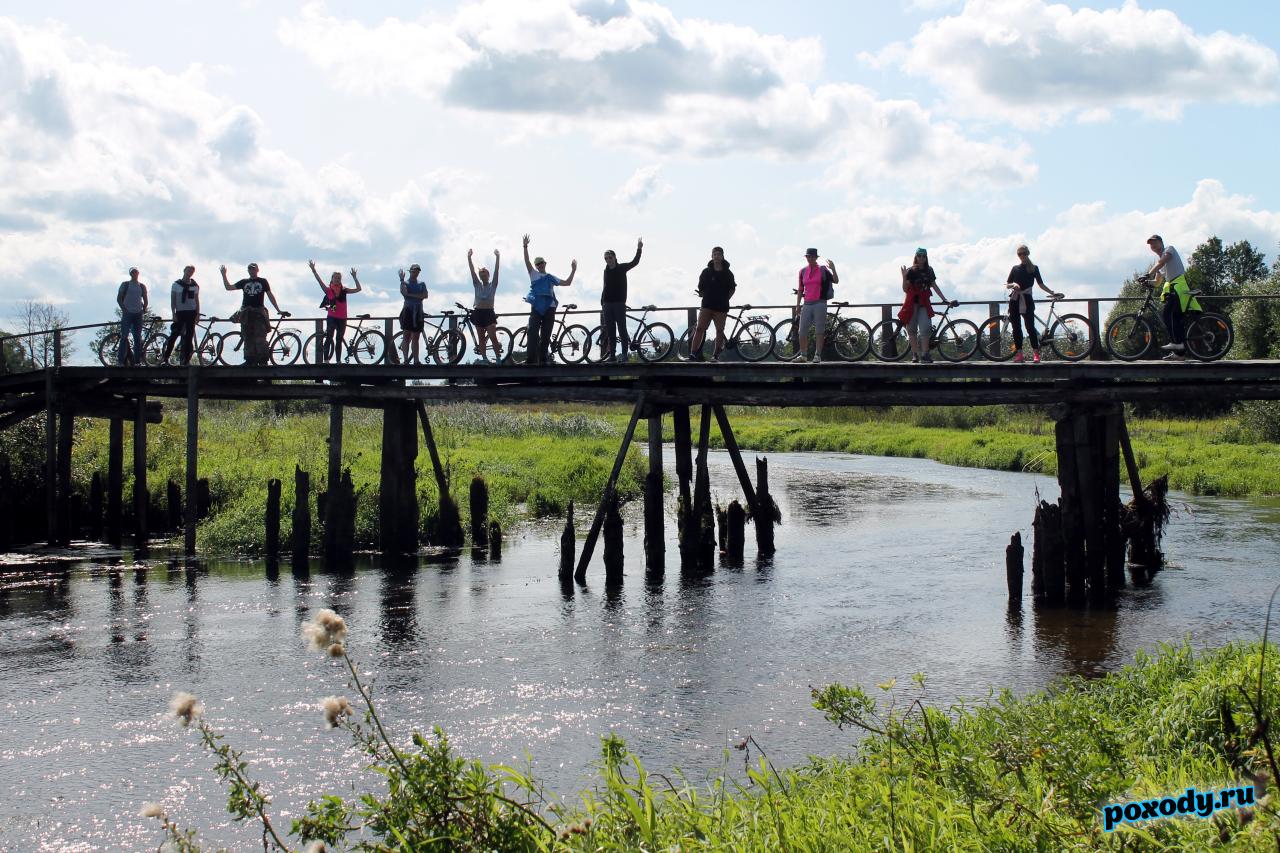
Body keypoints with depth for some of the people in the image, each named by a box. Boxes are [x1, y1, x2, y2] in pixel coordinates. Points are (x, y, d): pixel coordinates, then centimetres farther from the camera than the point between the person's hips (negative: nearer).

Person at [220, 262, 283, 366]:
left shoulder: (263, 281, 10)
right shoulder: (244, 282, 16)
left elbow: (270, 296, 7)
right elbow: (228, 287, 16)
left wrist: (278, 310, 2)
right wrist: (224, 275, 8)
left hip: (259, 312, -3)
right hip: (246, 313, 3)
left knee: (260, 338, -12)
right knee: (248, 339, 1)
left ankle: (263, 360, -15)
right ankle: (250, 360, 2)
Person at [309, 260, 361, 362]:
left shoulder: (343, 290, 7)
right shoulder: (328, 290, -1)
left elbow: (358, 289, 6)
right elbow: (319, 281, -10)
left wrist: (354, 277, -1)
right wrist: (313, 271, -19)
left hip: (342, 318, 3)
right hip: (331, 317, -3)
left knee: (339, 340, 11)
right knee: (329, 338, -14)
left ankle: (338, 361, 16)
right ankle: (326, 360, -16)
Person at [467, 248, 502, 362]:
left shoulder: (492, 285, 5)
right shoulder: (477, 285, 10)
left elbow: (496, 271, -3)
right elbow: (472, 271, 3)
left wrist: (497, 257, -12)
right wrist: (469, 258, -5)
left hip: (489, 313, -3)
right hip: (478, 313, 3)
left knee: (493, 337, -13)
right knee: (481, 338, 4)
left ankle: (498, 358, -10)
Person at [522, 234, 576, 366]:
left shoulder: (551, 278, 20)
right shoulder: (534, 274, 13)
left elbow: (567, 283, 20)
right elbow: (527, 261, 1)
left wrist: (573, 270, 12)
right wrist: (525, 247, -10)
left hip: (549, 308, 3)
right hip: (536, 308, -3)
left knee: (546, 335, 3)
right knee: (533, 333, -16)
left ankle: (542, 359, 8)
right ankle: (532, 360, -23)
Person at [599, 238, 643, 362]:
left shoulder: (621, 268, 1)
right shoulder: (606, 271, 13)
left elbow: (634, 262, -10)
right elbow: (605, 287, 16)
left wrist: (639, 249, -21)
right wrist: (602, 303, 12)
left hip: (619, 303, -5)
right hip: (607, 304, 5)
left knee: (622, 329, -6)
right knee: (610, 331, 3)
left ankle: (625, 354, -5)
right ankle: (611, 355, 5)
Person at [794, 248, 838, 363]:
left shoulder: (823, 270, 1)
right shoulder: (803, 271, 12)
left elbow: (836, 281, -4)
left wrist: (833, 269, -18)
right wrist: (798, 304, 11)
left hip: (820, 303, -4)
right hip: (807, 304, 4)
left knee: (820, 331, -3)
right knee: (802, 331, 1)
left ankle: (818, 355, 0)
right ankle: (803, 355, 9)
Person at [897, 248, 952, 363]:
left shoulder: (929, 271, 8)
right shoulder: (911, 271, -2)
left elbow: (934, 286, 14)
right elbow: (905, 289, -5)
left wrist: (944, 299, 11)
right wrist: (904, 277, -19)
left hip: (924, 303, 1)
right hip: (912, 303, -1)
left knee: (925, 328, -12)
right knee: (912, 329, 1)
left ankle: (924, 354, -12)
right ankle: (915, 354, 8)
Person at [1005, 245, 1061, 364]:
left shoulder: (1034, 268, 9)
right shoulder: (1015, 268, 13)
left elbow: (1040, 284, 11)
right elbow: (1007, 284, 11)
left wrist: (1052, 293, 3)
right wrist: (1013, 285, -11)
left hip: (1027, 300, -2)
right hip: (1015, 300, 2)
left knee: (1030, 326, -10)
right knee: (1016, 327, 0)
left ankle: (1035, 353, -10)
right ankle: (1019, 352, 3)